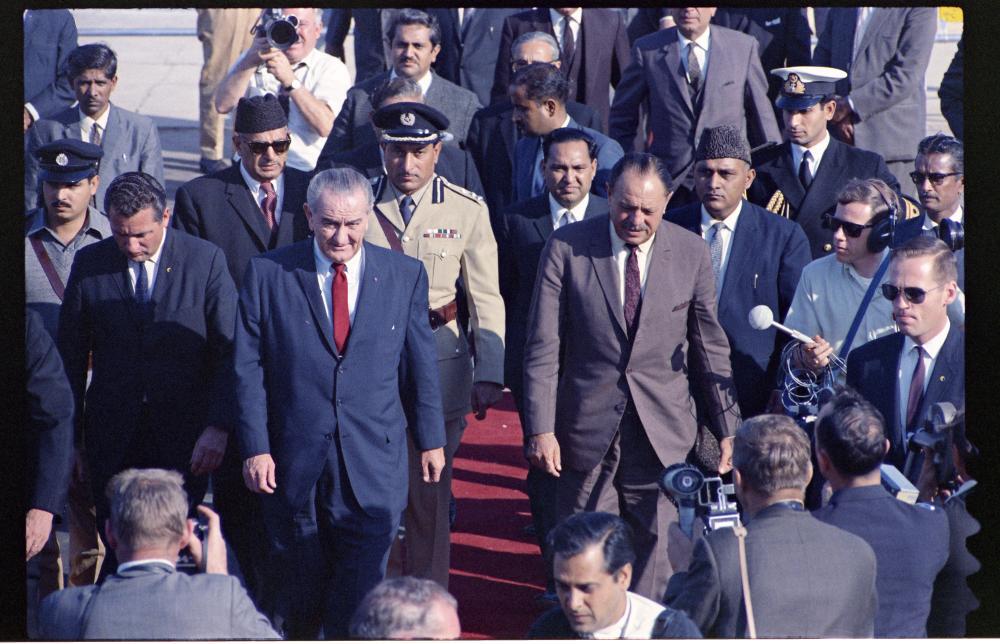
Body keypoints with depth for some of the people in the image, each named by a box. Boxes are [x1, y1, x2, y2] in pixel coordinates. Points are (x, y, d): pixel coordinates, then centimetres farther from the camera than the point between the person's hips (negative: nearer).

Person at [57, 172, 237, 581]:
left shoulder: (206, 261, -4)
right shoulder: (89, 264, 2)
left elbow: (231, 351, -4)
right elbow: (71, 355, 7)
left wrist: (218, 427, -14)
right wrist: (71, 439, 4)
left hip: (185, 439, -1)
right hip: (112, 436, 1)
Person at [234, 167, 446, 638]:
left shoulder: (405, 275, 3)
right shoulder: (267, 273, -1)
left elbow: (421, 365, 9)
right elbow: (248, 369, 0)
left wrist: (430, 440, 11)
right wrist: (255, 447, -5)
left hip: (375, 463, 0)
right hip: (294, 462, 0)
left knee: (360, 591, -3)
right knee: (295, 585, 11)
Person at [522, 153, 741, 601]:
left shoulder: (691, 253, 1)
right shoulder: (566, 248, -4)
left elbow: (710, 347, 9)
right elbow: (543, 348, -3)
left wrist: (726, 428, 9)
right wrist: (540, 428, -9)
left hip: (663, 432, 1)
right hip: (587, 430, -1)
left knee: (658, 552, -1)